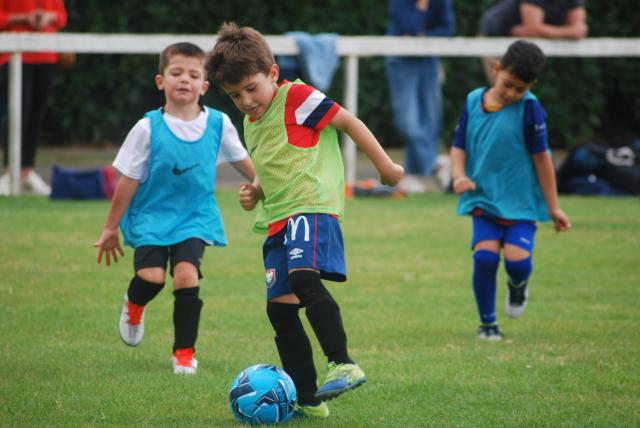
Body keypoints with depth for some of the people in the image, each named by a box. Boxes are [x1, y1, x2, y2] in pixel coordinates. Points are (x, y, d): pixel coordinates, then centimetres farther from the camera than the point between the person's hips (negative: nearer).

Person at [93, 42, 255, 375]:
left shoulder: (218, 124, -3)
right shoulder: (148, 128, -11)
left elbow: (242, 160, 17)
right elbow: (128, 180, -4)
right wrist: (111, 228, 1)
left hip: (195, 218, 2)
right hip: (151, 217, -1)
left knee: (186, 274, -18)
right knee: (151, 276, -20)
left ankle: (185, 352, 0)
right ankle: (134, 305, 20)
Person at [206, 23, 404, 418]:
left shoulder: (296, 97, -4)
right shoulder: (252, 123, 21)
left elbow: (347, 121, -4)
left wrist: (385, 165, -4)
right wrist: (255, 193, 11)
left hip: (313, 206, -9)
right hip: (277, 220, 9)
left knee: (304, 277, -31)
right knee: (280, 307, 2)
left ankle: (344, 365, -29)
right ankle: (306, 400, 6)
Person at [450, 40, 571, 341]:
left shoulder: (529, 108, -9)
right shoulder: (474, 101, 2)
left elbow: (541, 158, -4)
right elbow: (459, 146, 10)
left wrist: (553, 208, 0)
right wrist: (459, 175, -11)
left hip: (521, 200, -2)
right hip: (484, 199, 2)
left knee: (517, 259, -18)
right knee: (485, 256, -15)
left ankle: (518, 285, 22)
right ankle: (487, 323, 5)